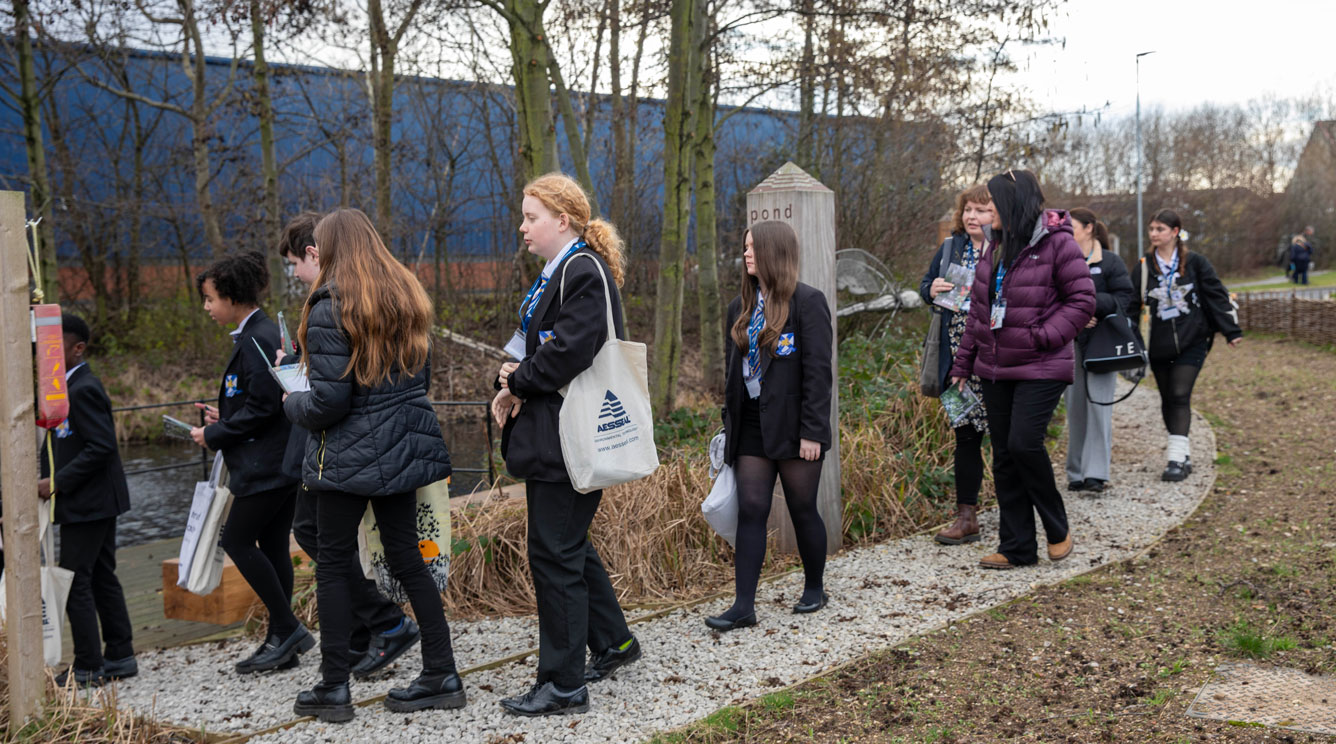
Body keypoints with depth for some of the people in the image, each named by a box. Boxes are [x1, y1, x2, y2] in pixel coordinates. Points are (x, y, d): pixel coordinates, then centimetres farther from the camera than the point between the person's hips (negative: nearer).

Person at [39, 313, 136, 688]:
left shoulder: (83, 389, -18)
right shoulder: (69, 386, 14)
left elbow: (102, 446, -24)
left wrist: (58, 482, -21)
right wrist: (51, 479, 6)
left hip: (87, 503, -10)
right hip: (98, 502, 10)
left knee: (75, 582, -5)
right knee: (101, 577, 14)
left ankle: (87, 668, 1)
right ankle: (120, 656, 21)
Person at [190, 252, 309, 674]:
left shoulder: (257, 339, -16)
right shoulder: (258, 334, 15)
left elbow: (263, 406, -20)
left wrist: (215, 435, -11)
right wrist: (223, 418, 13)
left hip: (265, 465, -10)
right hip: (280, 461, 10)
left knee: (237, 540, -4)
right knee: (272, 545, 11)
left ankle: (287, 630, -1)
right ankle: (281, 642, 15)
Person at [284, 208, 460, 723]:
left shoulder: (331, 304, -13)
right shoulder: (408, 297, 10)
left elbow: (329, 400, -16)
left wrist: (293, 404, 3)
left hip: (349, 454, -7)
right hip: (401, 447, 7)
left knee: (333, 565, 4)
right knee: (406, 557, 12)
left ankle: (334, 688, 9)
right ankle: (441, 675, 14)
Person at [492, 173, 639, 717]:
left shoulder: (584, 273, -15)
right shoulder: (559, 272, 16)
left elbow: (568, 352, -24)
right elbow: (532, 345, 19)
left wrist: (517, 384, -9)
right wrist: (511, 382, 0)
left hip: (567, 441, -10)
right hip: (551, 436, 10)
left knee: (555, 551, -4)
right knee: (569, 545, 19)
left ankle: (564, 685, 4)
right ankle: (612, 641, 35)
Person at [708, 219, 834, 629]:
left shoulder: (807, 302, -9)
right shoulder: (740, 307, 11)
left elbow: (819, 370, -13)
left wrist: (812, 431, -16)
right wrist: (729, 423, 12)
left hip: (792, 425, -5)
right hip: (752, 426, 6)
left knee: (803, 510, 7)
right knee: (750, 511, 1)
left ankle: (815, 589, 26)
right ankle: (743, 605, 1)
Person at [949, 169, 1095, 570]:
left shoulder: (1057, 243, -10)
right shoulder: (997, 246, 12)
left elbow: (1083, 300, -10)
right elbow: (978, 308, 17)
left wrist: (1043, 336, -18)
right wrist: (963, 362, 16)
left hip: (1040, 369, -7)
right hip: (995, 370, 7)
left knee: (1024, 443, -17)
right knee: (1004, 457, 7)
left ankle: (1057, 529, 7)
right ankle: (1017, 548, 16)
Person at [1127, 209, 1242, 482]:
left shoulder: (1195, 262, 0)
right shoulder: (1144, 266, 6)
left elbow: (1216, 295, 2)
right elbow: (1132, 305, 5)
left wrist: (1232, 331, -1)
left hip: (1191, 341, -3)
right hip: (1158, 344, 3)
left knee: (1180, 395, -12)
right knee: (1167, 399, 8)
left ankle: (1177, 458, -14)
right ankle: (1183, 455, 19)